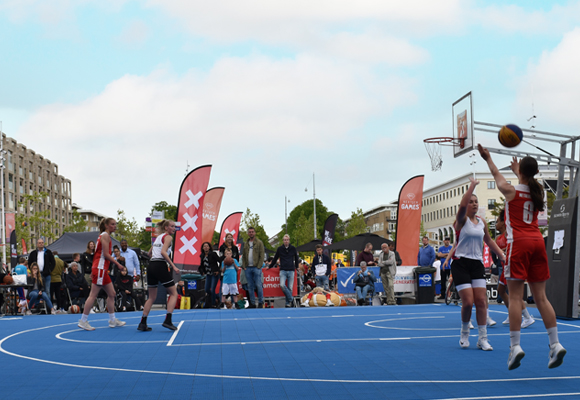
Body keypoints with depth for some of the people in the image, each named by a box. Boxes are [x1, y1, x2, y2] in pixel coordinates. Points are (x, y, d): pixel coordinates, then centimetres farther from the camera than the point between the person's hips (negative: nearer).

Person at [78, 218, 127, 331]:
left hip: (103, 270, 10)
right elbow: (106, 254, -15)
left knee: (111, 294, 11)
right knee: (93, 295, -9)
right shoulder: (105, 235, -8)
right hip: (100, 268, -10)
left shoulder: (106, 236, 20)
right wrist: (117, 264, -11)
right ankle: (83, 321, -8)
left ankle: (112, 320, 16)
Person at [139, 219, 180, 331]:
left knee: (151, 297, 14)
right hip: (161, 266, -8)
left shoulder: (158, 237, 22)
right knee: (174, 293, 3)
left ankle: (143, 323, 6)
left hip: (151, 266, 8)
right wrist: (173, 266, -17)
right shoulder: (168, 237, -2)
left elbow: (150, 253, 28)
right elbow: (163, 252, -17)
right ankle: (167, 320, -10)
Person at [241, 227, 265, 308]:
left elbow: (261, 255, -4)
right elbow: (243, 256, 17)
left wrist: (259, 266, -12)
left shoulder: (259, 243, 1)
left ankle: (260, 303, 0)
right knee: (250, 286, 5)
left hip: (256, 267, -5)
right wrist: (244, 266, 4)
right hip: (248, 268, 5)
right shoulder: (246, 244, 16)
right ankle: (252, 303, 9)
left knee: (258, 285, -6)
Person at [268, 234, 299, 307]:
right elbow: (275, 258, 15)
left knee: (290, 287, 0)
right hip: (283, 270, 0)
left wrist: (297, 267, 26)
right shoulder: (280, 249, 4)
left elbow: (296, 258, 19)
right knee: (282, 285, -20)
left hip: (291, 271, 0)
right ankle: (291, 299, -7)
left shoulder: (293, 248, 4)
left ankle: (288, 303, 11)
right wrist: (270, 266, 21)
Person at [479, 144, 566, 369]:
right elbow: (527, 181, 35)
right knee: (540, 297, 6)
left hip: (519, 243, -5)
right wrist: (517, 169, 53)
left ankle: (515, 346, -11)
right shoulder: (537, 191, 9)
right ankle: (555, 344, 0)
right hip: (537, 242, 5)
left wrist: (487, 158, 37)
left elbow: (496, 175, 19)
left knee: (515, 297, -5)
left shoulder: (511, 191, -3)